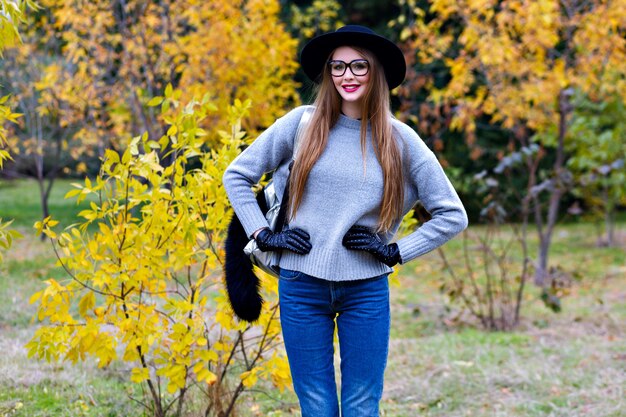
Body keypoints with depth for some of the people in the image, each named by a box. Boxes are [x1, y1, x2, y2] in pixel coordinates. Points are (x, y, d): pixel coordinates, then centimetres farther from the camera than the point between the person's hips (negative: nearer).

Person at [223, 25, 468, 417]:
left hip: (367, 291, 0)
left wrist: (397, 251, -3)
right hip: (302, 286, 0)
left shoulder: (399, 139, 0)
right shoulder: (303, 123, 0)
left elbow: (452, 214, 5)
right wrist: (263, 234, 1)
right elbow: (237, 174, 9)